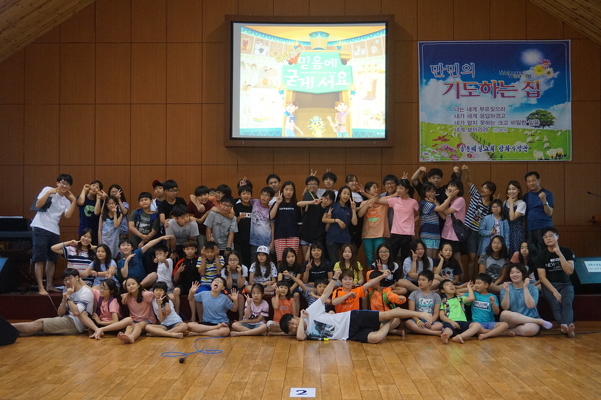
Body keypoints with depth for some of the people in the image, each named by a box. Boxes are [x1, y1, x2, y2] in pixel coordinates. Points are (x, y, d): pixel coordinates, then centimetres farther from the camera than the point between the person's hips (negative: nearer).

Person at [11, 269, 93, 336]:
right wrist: (64, 299, -6)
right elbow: (60, 313, 12)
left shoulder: (86, 292, -11)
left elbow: (76, 312, -24)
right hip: (67, 319, 8)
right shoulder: (67, 290, 15)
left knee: (40, 323, -13)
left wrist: (69, 297, -14)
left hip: (76, 323, -8)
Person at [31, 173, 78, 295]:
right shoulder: (48, 190, 0)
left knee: (52, 259, 13)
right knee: (40, 259, -7)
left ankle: (49, 285, 24)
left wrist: (74, 201, -4)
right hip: (41, 228, -6)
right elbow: (38, 205, -10)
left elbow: (68, 215, -4)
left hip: (54, 231, 6)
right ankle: (41, 288, -6)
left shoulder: (66, 200, 12)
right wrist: (48, 193, -15)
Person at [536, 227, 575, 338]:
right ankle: (565, 326, -53)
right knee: (555, 304, -31)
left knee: (567, 303, -30)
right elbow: (542, 277, -6)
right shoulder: (542, 255, 0)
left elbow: (569, 271, -11)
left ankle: (567, 326, -53)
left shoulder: (567, 252, 3)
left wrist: (559, 254, -16)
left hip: (565, 285, 1)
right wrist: (554, 291, -19)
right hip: (549, 285, -1)